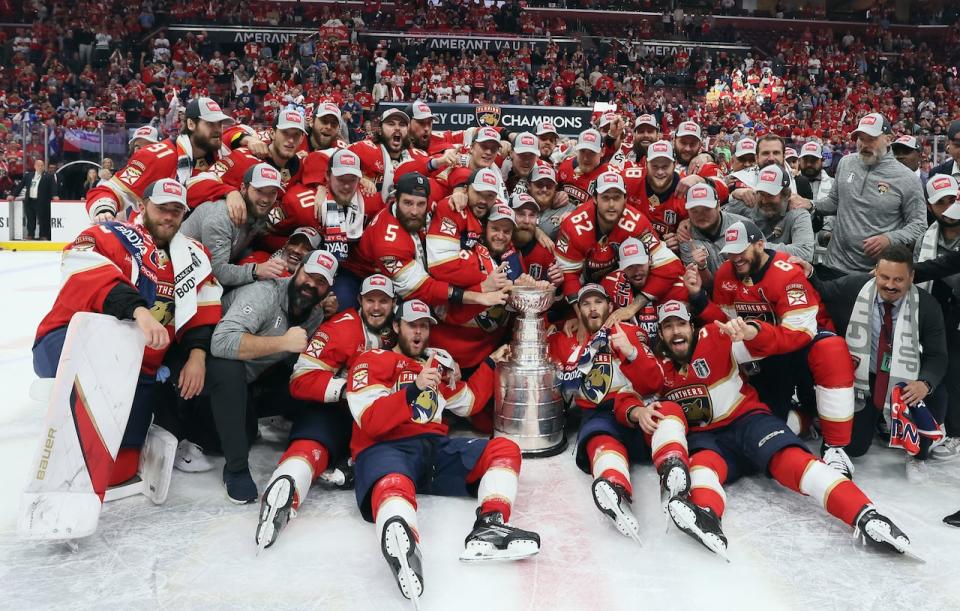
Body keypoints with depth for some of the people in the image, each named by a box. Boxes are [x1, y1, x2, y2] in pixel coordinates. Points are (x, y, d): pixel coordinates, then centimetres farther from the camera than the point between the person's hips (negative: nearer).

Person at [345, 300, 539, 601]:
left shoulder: (438, 364, 27)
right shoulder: (372, 361, 7)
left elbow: (468, 403, 37)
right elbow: (371, 423, -8)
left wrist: (491, 362, 32)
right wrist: (413, 389, -21)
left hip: (435, 447, 7)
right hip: (386, 448, -6)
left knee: (504, 449, -13)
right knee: (393, 486, -42)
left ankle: (488, 529, -37)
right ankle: (403, 551, -74)